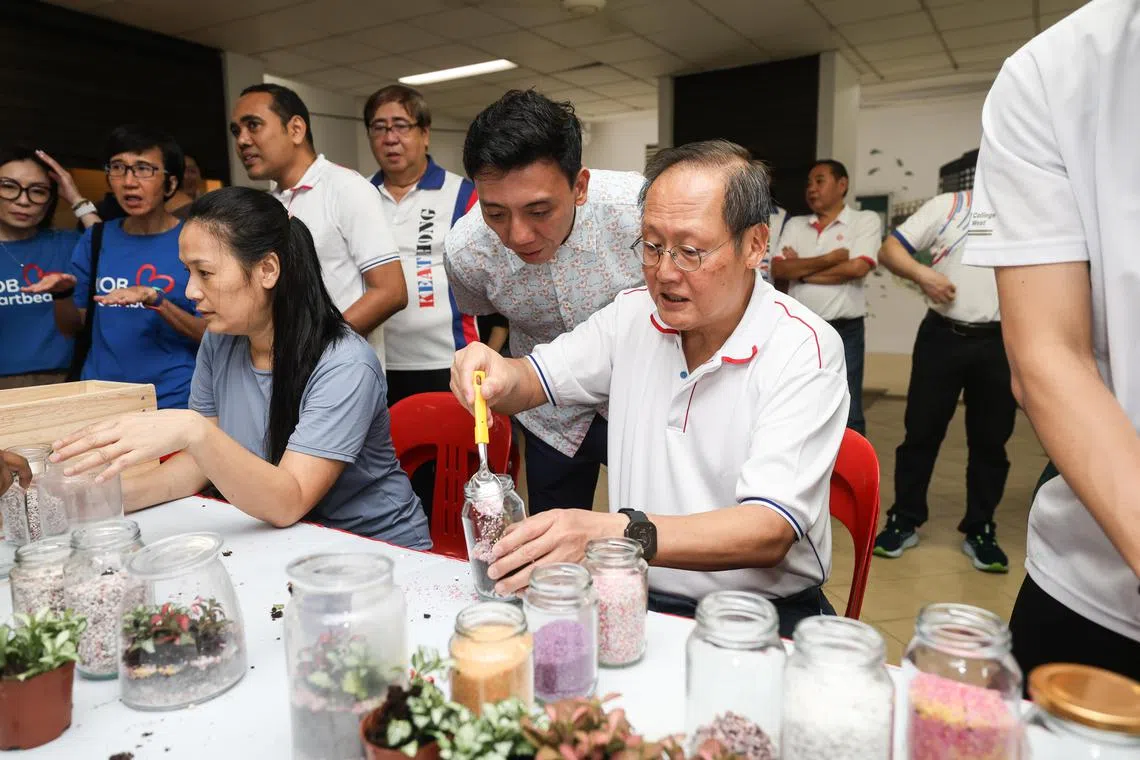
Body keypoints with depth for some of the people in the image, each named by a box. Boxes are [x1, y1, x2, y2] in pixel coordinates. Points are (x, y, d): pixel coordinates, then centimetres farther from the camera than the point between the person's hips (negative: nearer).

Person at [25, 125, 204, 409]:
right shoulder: (95, 239, 4)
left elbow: (212, 335, -10)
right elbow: (72, 326, 10)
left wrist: (156, 301, -24)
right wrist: (62, 294, -9)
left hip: (172, 403, -3)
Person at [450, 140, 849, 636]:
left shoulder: (804, 349, -14)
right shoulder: (633, 313, 2)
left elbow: (770, 532, -23)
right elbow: (534, 381, 11)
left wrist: (616, 533, -38)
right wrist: (500, 379, -15)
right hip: (634, 597, 4)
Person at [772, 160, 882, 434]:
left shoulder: (866, 220, 1)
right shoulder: (795, 225, 11)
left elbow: (857, 268, -15)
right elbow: (778, 270, -3)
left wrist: (801, 270, -6)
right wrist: (828, 259, -11)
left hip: (844, 332, -3)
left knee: (847, 417, 4)